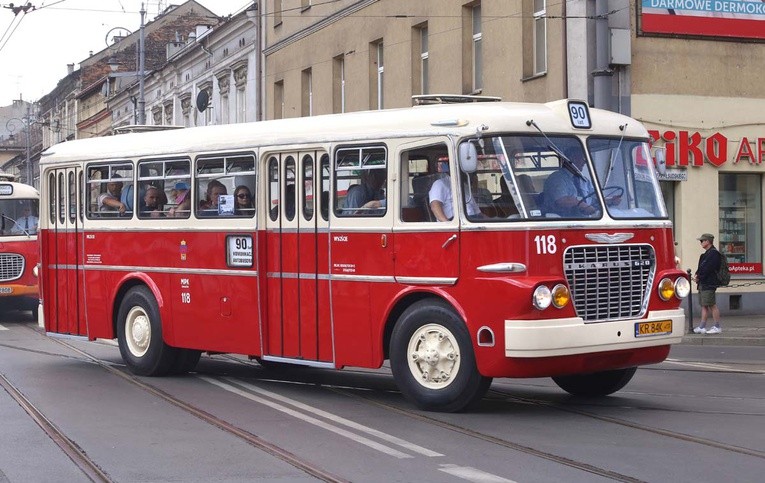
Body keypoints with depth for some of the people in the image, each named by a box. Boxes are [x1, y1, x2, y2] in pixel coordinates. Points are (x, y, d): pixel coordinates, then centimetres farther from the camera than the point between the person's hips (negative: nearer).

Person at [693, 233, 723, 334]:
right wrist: (697, 275, 2)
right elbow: (701, 267, 20)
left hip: (709, 284, -10)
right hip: (703, 283, 10)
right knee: (704, 306, 9)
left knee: (712, 305, -7)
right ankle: (702, 327, 11)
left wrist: (699, 277, -12)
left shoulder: (714, 253, -12)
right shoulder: (707, 253, 20)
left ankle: (717, 327, -2)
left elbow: (708, 269, -19)